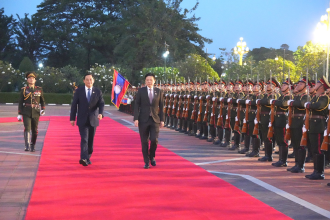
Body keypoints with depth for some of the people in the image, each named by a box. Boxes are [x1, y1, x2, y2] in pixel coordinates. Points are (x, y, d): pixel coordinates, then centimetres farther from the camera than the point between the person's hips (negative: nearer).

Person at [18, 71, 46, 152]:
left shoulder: (39, 89, 4)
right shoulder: (23, 90, 1)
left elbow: (42, 101, 12)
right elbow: (20, 102, 3)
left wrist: (42, 109, -5)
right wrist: (19, 114, -1)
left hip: (36, 113, 2)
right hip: (26, 113, -2)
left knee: (34, 130, 6)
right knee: (27, 128, -18)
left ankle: (33, 146, 21)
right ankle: (27, 146, -23)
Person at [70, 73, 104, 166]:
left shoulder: (98, 92, 4)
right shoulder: (79, 91, 1)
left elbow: (101, 104, -2)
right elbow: (74, 105, 3)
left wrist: (100, 113, -22)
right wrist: (72, 118, 0)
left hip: (93, 120, 2)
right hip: (82, 120, -2)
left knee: (90, 140, 8)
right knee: (84, 139, -14)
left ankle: (87, 158, 20)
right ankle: (83, 158, -23)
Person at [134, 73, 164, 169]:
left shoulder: (159, 92, 5)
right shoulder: (141, 91, 1)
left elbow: (161, 107, 8)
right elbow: (137, 106, -2)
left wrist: (162, 120, 4)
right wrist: (136, 119, -10)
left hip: (155, 119, 1)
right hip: (143, 119, -1)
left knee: (154, 140, -9)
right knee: (144, 141, 2)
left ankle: (152, 156, 18)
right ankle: (146, 162, 12)